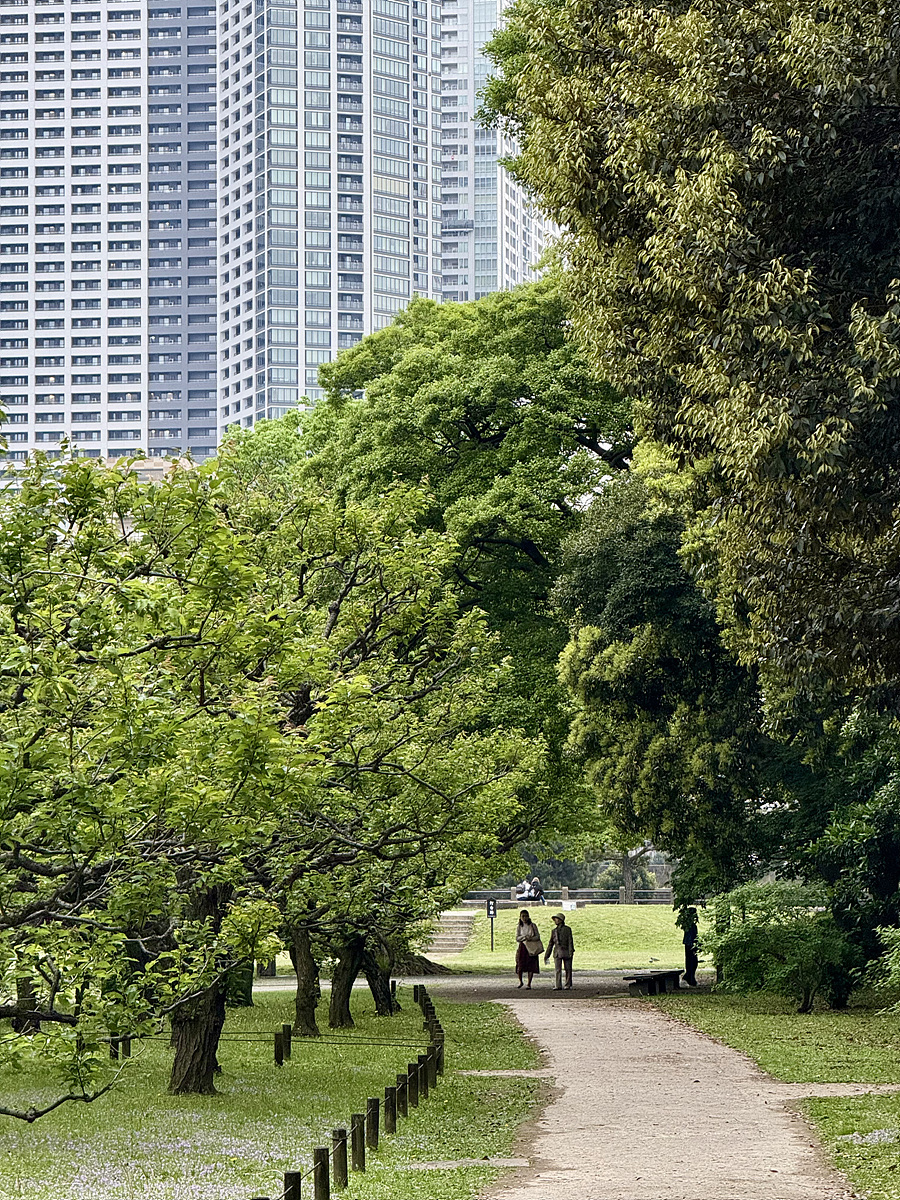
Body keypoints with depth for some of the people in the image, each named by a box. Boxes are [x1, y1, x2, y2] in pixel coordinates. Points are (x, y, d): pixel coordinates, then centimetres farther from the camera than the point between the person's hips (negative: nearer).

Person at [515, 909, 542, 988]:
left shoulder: (532, 925, 5)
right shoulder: (519, 927, 8)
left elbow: (538, 936, 2)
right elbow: (517, 938, 0)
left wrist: (531, 938, -16)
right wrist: (525, 937, -17)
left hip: (531, 948, 0)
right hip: (522, 948, 0)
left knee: (531, 966, -4)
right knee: (520, 965, -8)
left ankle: (529, 983, 4)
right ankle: (520, 981, 15)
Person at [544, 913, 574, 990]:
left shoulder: (567, 929, 1)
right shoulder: (554, 931, 14)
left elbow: (570, 941, -4)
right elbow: (550, 944, 17)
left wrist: (571, 952, -14)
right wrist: (547, 955, 15)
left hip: (566, 951, -3)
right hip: (557, 952, 3)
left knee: (568, 969, 2)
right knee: (558, 970, -4)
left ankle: (568, 985, 9)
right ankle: (558, 986, -6)